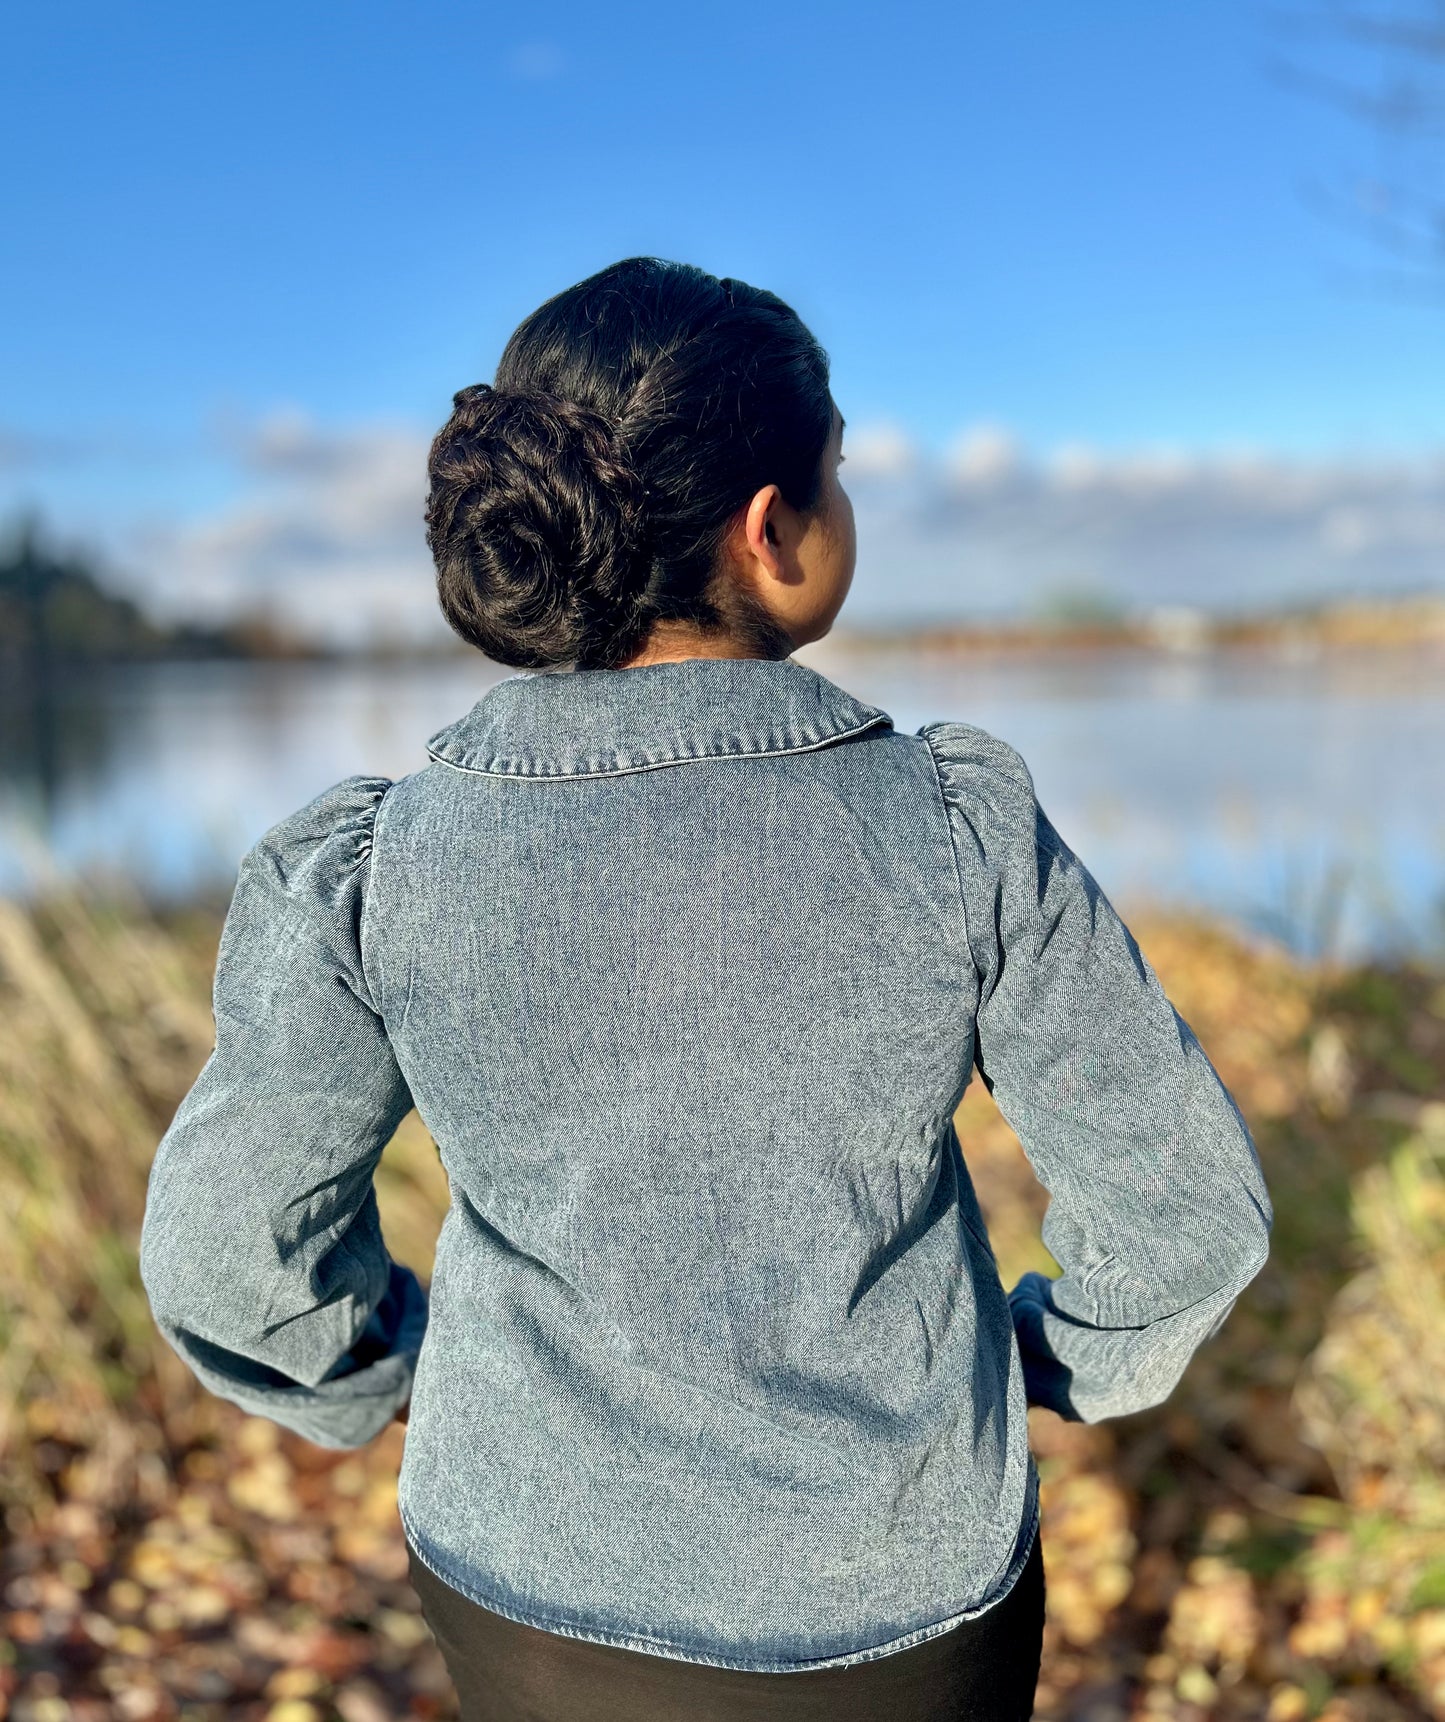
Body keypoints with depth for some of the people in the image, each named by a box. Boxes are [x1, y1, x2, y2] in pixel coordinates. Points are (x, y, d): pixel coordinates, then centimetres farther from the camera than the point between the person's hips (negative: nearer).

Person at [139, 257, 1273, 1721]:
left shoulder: (371, 870, -18)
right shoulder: (962, 825, -20)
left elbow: (222, 1253, -8)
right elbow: (1185, 1209, -11)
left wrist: (380, 1375, 12)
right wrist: (1069, 1359, 9)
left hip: (540, 1590, 1)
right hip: (906, 1601, 0)